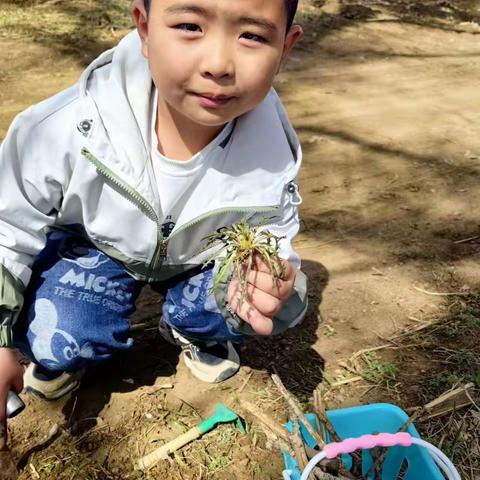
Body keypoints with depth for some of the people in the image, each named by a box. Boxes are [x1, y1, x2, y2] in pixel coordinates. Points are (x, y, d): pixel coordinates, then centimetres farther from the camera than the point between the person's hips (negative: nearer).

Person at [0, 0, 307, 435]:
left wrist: (260, 283, -42)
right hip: (94, 242, -1)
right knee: (57, 339, -24)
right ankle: (68, 350, 15)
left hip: (200, 257, 2)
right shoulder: (72, 127, -33)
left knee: (283, 301, -19)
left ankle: (195, 331, 13)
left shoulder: (273, 158, -28)